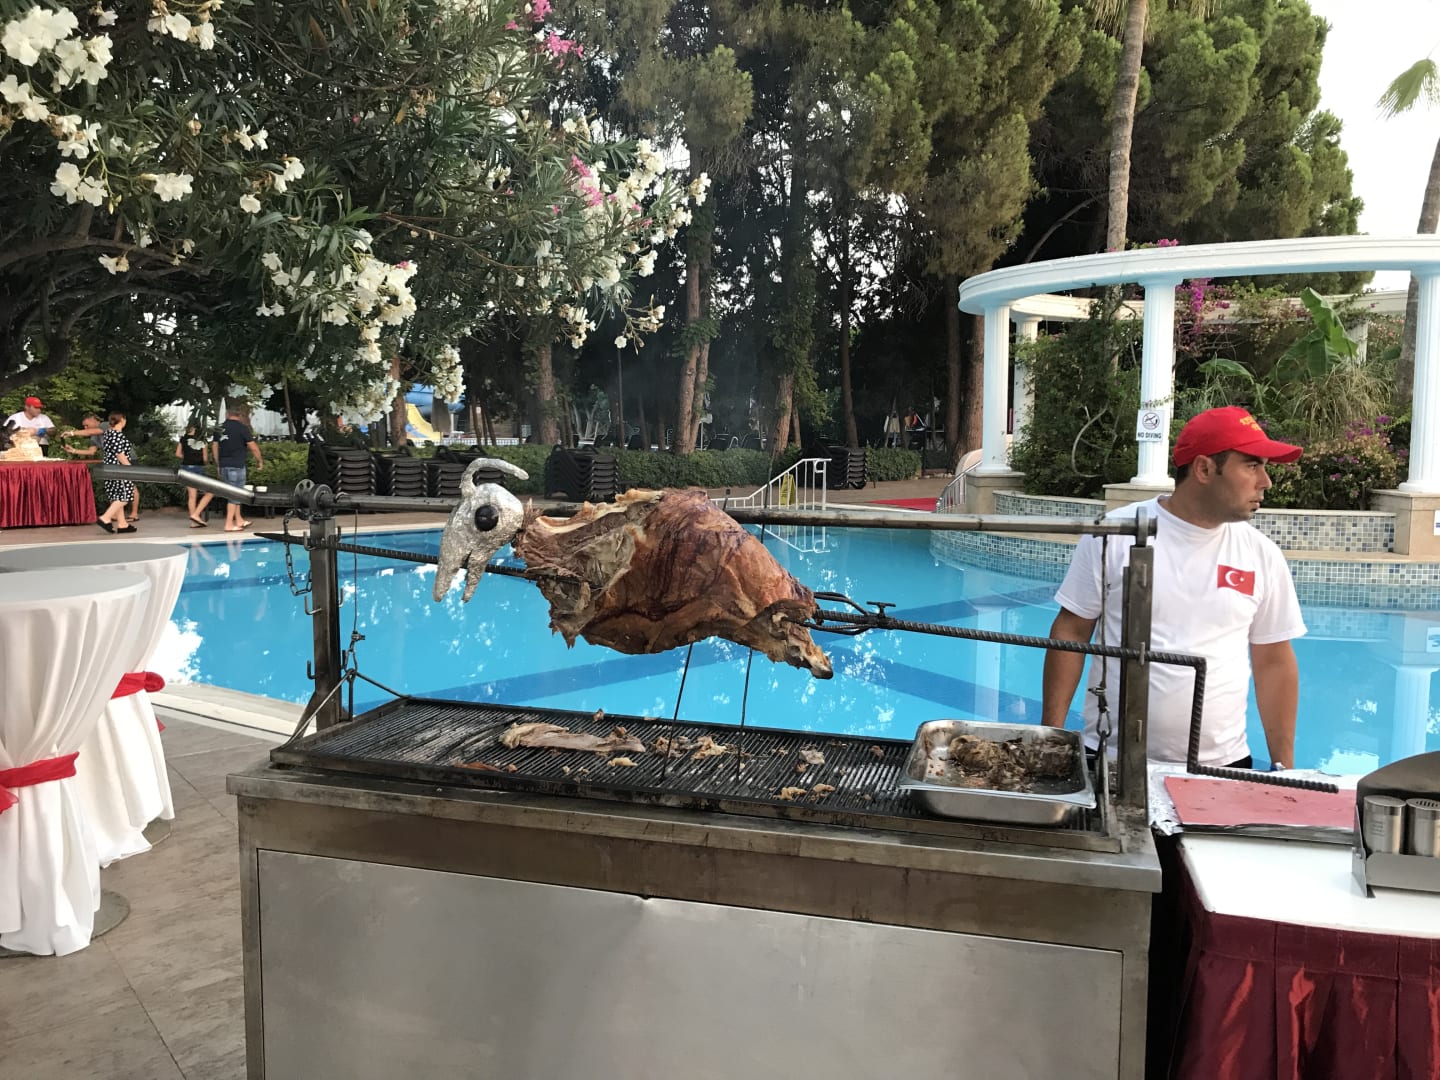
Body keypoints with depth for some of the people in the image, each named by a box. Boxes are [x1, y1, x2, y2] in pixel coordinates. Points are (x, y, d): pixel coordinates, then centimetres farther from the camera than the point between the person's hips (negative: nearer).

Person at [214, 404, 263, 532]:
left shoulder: (220, 428, 9)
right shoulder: (241, 428, -9)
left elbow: (215, 448, 13)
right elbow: (253, 447, -9)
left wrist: (219, 465, 21)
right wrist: (260, 461, 5)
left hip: (224, 465, 7)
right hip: (236, 465, -7)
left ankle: (239, 521, 24)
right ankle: (229, 525, -3)